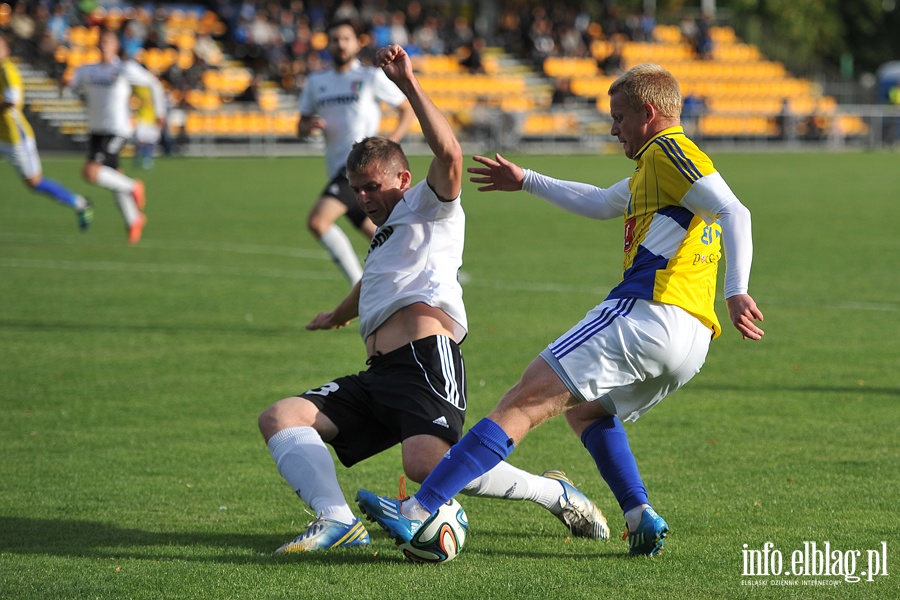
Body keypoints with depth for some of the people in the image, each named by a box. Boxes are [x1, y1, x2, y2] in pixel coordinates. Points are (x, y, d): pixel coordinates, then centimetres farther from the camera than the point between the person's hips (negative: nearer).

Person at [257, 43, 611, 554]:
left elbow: (449, 154, -11)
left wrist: (409, 84, -16)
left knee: (429, 464, -33)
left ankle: (553, 493, -13)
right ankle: (338, 522, -27)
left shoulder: (428, 206, 12)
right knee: (280, 418, -7)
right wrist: (339, 316, 81)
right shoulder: (387, 234, 37)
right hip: (380, 375, 9)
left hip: (427, 358, -9)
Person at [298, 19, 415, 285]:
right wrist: (309, 126, -6)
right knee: (375, 234, 12)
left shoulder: (372, 77, 0)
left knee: (317, 221, -22)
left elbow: (408, 110, 4)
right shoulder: (316, 82, 16)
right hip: (338, 169, 7)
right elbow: (301, 127, 19)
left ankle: (360, 287, -17)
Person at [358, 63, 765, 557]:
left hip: (647, 313, -10)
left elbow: (734, 212, -14)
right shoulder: (652, 170, 30)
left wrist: (737, 292, -25)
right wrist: (525, 181, 54)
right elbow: (599, 204, 47)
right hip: (690, 341, 10)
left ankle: (417, 512, -24)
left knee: (524, 402, -14)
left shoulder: (667, 150, 0)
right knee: (583, 407, 31)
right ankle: (640, 517, 11)